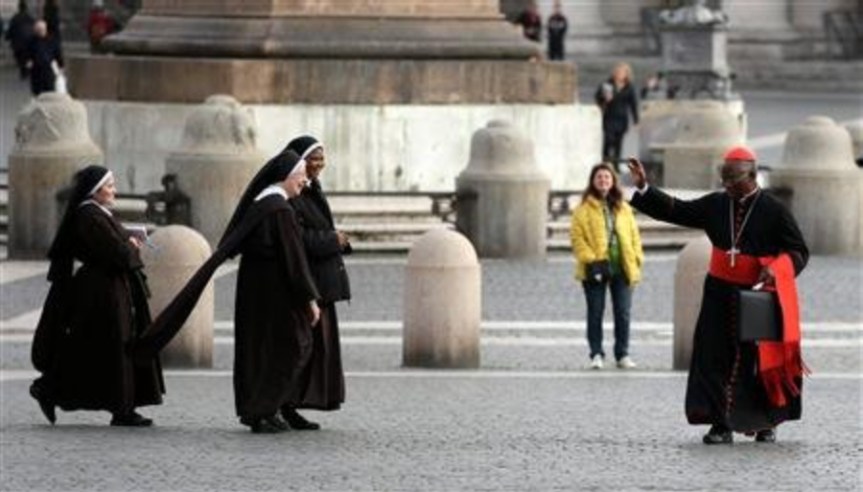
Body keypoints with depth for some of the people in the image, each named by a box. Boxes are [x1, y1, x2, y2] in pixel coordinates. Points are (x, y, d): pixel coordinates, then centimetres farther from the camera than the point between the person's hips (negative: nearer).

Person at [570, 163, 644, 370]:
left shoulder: (623, 208, 12)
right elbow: (577, 236, -6)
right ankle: (596, 354, 9)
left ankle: (623, 355, 12)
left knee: (623, 313, 4)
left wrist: (636, 259, 2)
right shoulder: (584, 208, -1)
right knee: (595, 312, 2)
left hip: (622, 267, 3)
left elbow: (634, 235, 13)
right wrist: (590, 260, -15)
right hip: (596, 268, -3)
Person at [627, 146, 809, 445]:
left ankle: (766, 424, 25)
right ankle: (721, 425, -1)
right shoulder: (715, 205, 4)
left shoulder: (773, 211, -7)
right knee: (716, 359, -4)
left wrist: (776, 268, -23)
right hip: (720, 294, 3)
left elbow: (798, 252, -4)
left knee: (761, 361, 7)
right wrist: (643, 188, 1)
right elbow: (675, 211, 9)